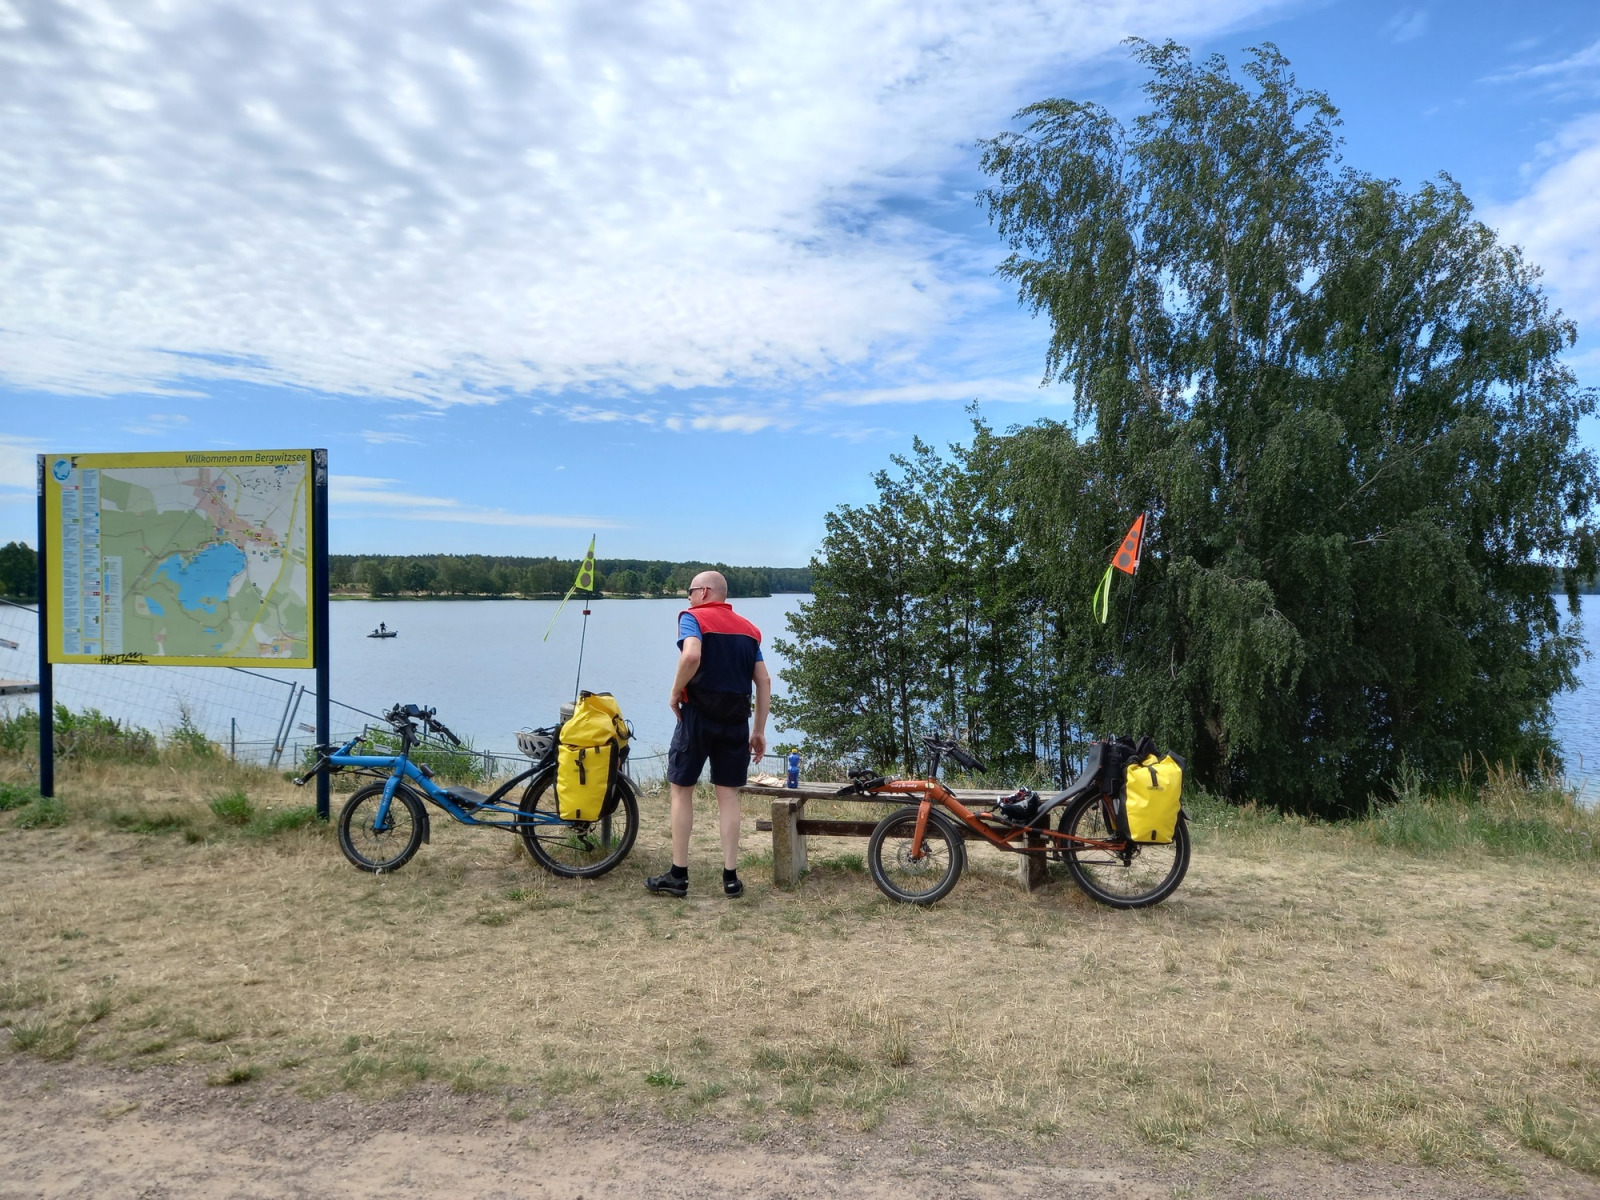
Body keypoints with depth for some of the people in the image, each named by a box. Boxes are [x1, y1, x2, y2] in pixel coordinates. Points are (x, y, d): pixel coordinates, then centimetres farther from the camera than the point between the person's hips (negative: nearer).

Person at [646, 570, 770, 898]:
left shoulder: (693, 616, -3)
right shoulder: (748, 629, 14)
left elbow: (692, 655, -24)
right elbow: (764, 681, 9)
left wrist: (675, 692, -9)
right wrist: (759, 730, 12)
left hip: (699, 715, -5)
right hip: (736, 720, 5)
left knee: (682, 790, 8)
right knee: (728, 795, 9)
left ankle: (678, 875, 11)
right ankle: (730, 876, 9)